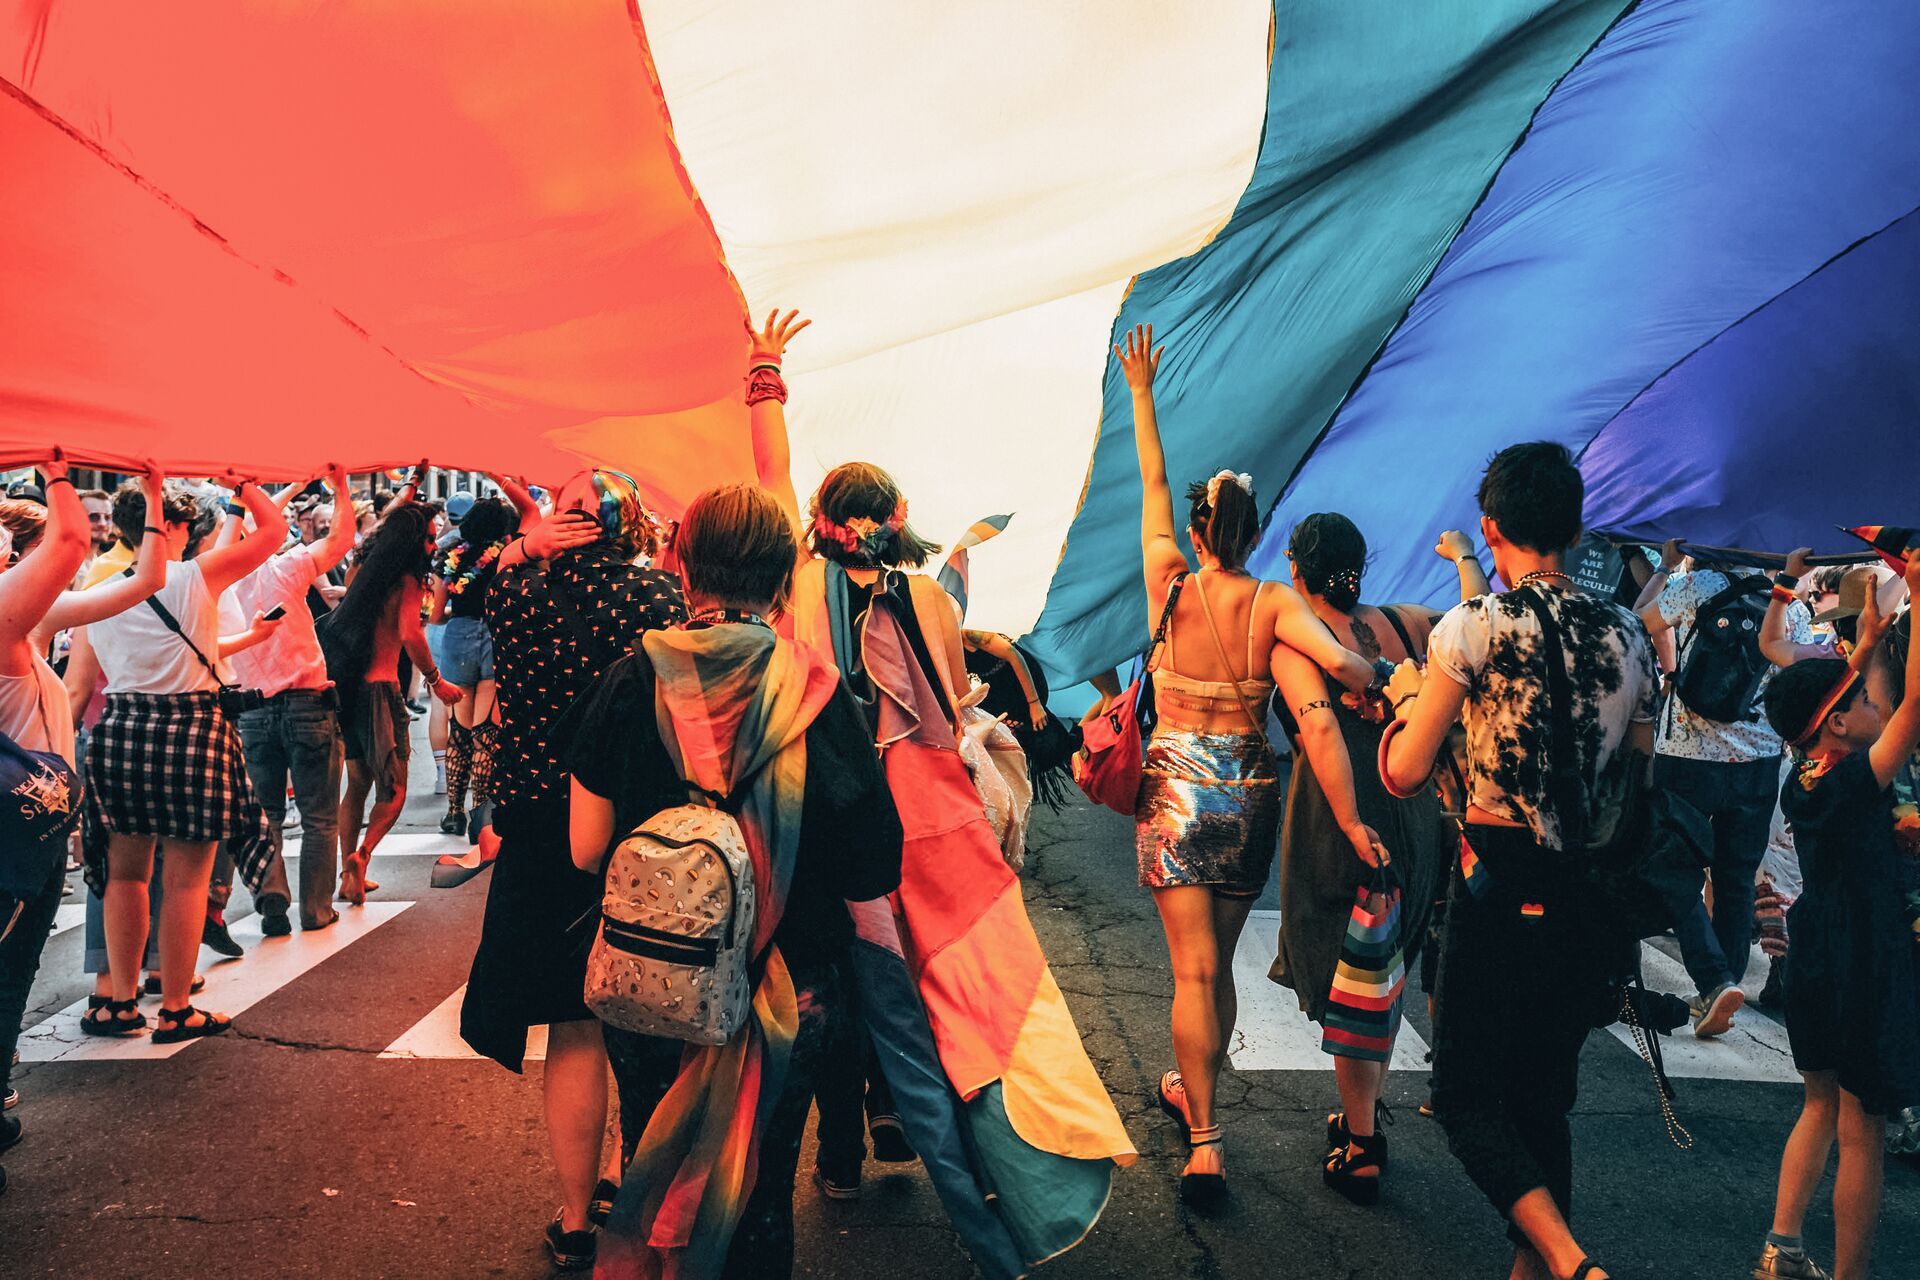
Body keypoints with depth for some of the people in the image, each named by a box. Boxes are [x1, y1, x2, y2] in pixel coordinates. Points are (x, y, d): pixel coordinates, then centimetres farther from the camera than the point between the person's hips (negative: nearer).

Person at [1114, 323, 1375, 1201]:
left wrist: (1141, 394, 14)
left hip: (1177, 785, -2)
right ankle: (1192, 1090, 37)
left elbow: (1151, 488, 5)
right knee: (1219, 960, 18)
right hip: (1249, 789, 2)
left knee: (1194, 968, -2)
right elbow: (1341, 661, -21)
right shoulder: (1273, 603, -6)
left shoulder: (1170, 587, -5)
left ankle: (1203, 1145, -6)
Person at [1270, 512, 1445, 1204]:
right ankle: (1366, 1117, 37)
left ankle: (1361, 1152, 16)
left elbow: (1322, 730, -25)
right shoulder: (1402, 623, 5)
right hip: (1415, 812, 6)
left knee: (1343, 981, 7)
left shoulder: (1294, 644, -10)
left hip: (1343, 821, -6)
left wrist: (1352, 826, -26)